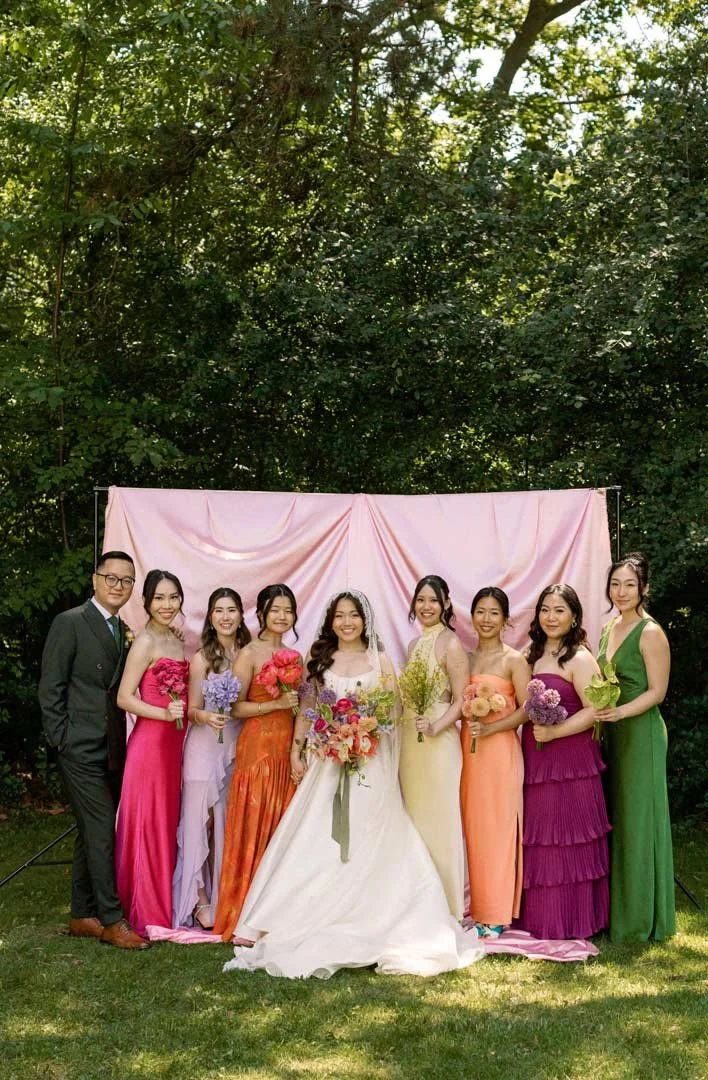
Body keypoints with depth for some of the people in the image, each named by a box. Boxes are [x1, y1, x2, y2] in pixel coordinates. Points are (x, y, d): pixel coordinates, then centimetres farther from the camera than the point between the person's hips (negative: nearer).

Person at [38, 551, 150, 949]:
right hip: (82, 747, -7)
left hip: (111, 748, 7)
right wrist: (62, 738, -11)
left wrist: (132, 650, 2)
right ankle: (111, 919, -2)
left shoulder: (123, 630, 14)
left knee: (93, 831, 12)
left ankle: (83, 916, 21)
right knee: (102, 829, -9)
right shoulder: (70, 622, -8)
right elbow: (51, 686, -9)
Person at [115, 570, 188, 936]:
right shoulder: (145, 642, -11)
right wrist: (165, 713, -23)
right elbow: (124, 697, -15)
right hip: (149, 741, -8)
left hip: (173, 742, 8)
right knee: (148, 824, 1)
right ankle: (147, 912, 11)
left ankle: (164, 903, 25)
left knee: (168, 822, 14)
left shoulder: (177, 642, 12)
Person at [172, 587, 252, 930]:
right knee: (201, 820, -4)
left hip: (239, 746, 4)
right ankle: (200, 898, 5)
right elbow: (192, 710, -3)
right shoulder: (201, 659, -4)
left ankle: (225, 896, 20)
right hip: (205, 746, -3)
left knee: (230, 822, 8)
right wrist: (205, 716, -22)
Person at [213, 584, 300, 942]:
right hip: (257, 744, -6)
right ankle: (245, 917, 4)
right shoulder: (249, 654, -4)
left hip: (288, 747, 6)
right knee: (253, 827, -4)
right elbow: (235, 707, -9)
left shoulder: (295, 657, 14)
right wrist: (276, 704, -16)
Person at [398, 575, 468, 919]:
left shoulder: (450, 643, -8)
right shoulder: (415, 644, 14)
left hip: (439, 740, -7)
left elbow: (461, 701, -12)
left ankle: (448, 906, 9)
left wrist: (435, 728, -24)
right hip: (410, 739, 7)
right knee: (415, 816, 12)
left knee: (440, 819, -2)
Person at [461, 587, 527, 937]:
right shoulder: (465, 658, 12)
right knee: (470, 826, 5)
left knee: (497, 826, -1)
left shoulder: (514, 660, -3)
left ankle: (496, 913, 9)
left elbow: (526, 709, -8)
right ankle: (476, 907, 16)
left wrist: (490, 728, -18)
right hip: (467, 748, 5)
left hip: (500, 749, -5)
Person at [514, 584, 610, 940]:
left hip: (569, 760, -7)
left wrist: (554, 732, -20)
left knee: (566, 839, 0)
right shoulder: (532, 655, 14)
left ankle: (570, 921, 11)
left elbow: (594, 710, -16)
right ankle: (538, 916, 20)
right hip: (534, 760, 7)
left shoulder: (579, 658, -8)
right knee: (537, 840, 10)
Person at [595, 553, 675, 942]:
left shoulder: (650, 633, -12)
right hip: (613, 733, 8)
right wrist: (600, 714, 5)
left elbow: (656, 691, -13)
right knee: (615, 819, 11)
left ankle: (643, 917, 11)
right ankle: (618, 909, 21)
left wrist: (620, 712, -25)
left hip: (641, 732, -7)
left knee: (638, 819, -1)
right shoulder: (610, 628, 12)